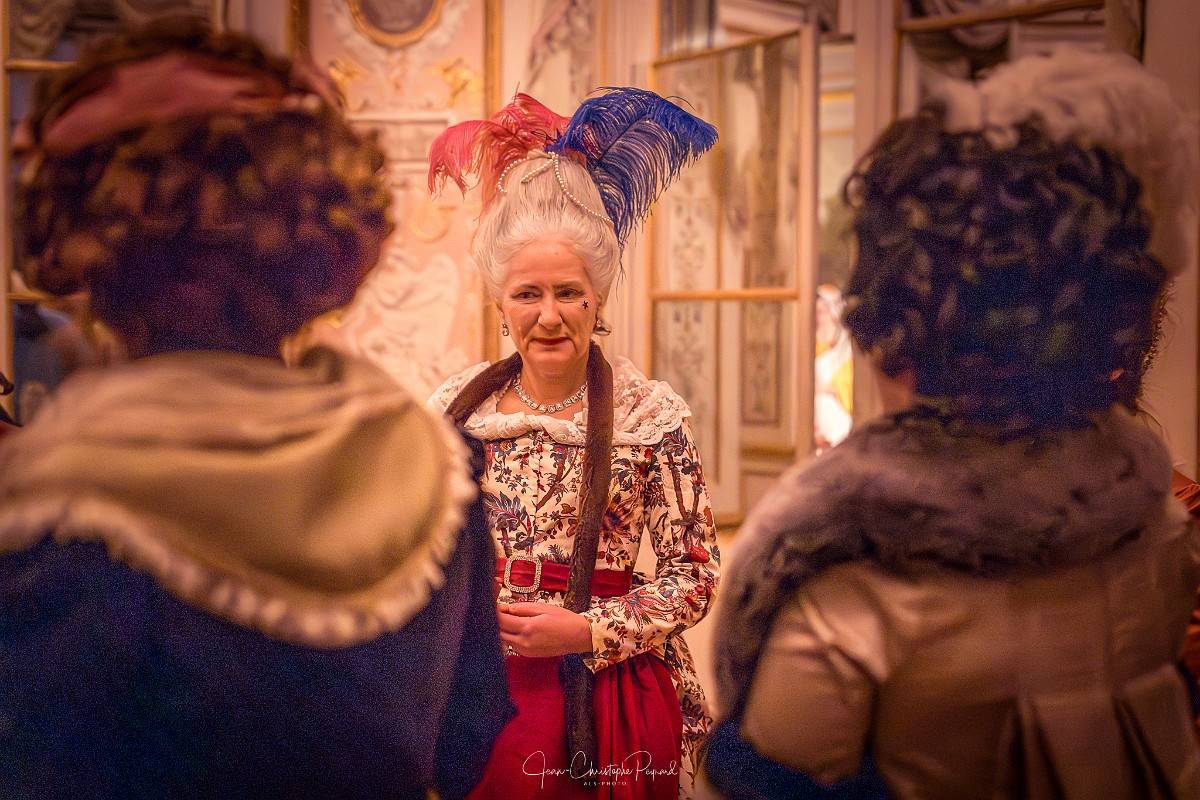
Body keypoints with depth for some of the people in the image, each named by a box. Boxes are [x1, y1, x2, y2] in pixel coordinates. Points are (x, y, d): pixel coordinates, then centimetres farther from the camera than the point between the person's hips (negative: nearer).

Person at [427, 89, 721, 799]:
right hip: (474, 691, 3)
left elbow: (695, 578, -6)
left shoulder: (652, 413, -8)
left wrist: (587, 631, -15)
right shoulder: (458, 404, 1)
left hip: (604, 698, -2)